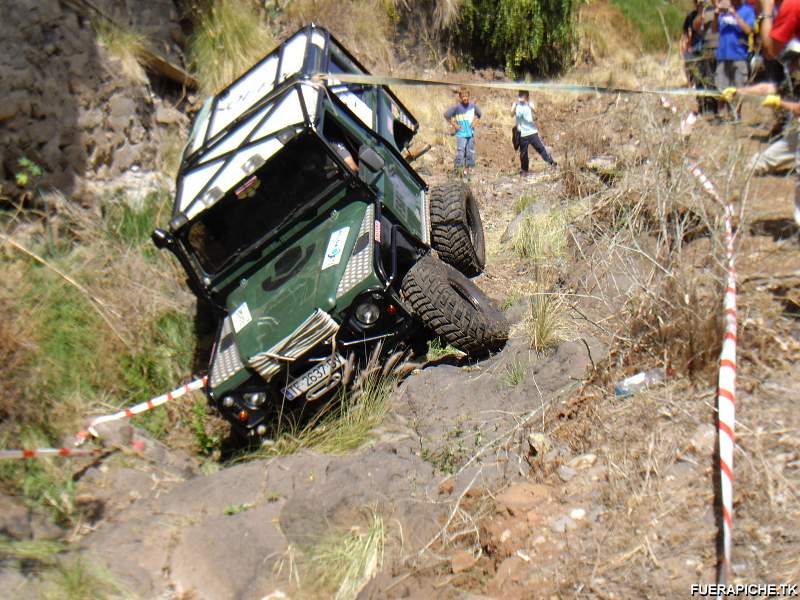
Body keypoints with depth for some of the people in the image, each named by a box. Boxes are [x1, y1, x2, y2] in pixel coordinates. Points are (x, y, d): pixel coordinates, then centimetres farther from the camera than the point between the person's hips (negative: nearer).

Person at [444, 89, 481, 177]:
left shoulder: (473, 105, 3)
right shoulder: (457, 107, -10)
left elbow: (478, 113, 22)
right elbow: (446, 115, -7)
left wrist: (475, 122, 9)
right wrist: (454, 125, -7)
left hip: (471, 133, 4)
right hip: (461, 134, -4)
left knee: (470, 152, 8)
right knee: (460, 152, -12)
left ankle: (467, 169, 20)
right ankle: (458, 169, -2)